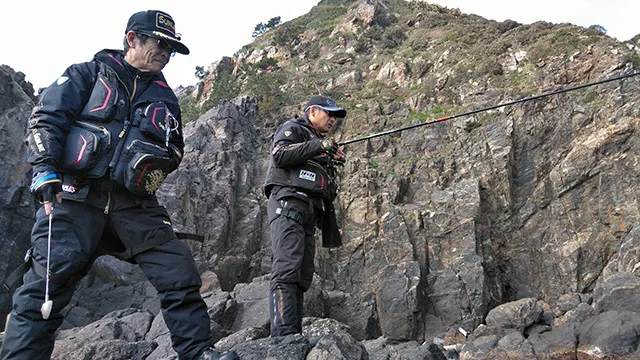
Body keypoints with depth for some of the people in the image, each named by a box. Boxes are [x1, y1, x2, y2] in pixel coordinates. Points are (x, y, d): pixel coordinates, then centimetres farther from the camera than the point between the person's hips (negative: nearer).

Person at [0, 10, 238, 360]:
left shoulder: (164, 96, 20)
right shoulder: (88, 74, 9)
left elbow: (177, 148, 23)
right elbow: (45, 120, 0)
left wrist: (161, 160, 0)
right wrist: (45, 170, -14)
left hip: (135, 202, 4)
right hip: (76, 196, -3)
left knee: (179, 274, -4)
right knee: (46, 285, -9)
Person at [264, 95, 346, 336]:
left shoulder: (322, 144, 34)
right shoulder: (293, 129, 10)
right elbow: (280, 155, -11)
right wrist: (318, 146, -12)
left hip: (310, 212, 9)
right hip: (288, 203, -9)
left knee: (303, 276, 2)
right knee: (287, 270, -20)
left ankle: (295, 336, 3)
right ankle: (284, 336, -26)